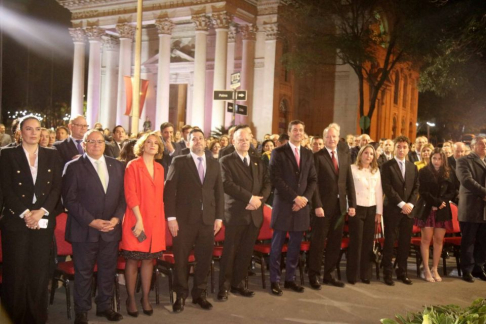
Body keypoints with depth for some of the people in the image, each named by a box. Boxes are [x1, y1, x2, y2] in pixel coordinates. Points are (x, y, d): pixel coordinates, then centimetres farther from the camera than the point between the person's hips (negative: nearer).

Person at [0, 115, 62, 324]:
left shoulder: (52, 156, 10)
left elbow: (56, 188, 3)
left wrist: (41, 211, -10)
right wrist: (25, 213, -13)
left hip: (44, 221, 2)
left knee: (40, 271, 4)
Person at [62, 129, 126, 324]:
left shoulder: (117, 166, 9)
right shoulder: (74, 167, -3)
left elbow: (123, 196, 8)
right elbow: (70, 200, -8)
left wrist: (116, 218, -7)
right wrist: (91, 221, -14)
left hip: (111, 229, 3)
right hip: (84, 230, -3)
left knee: (108, 271, 11)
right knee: (83, 272, 7)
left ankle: (104, 306, 28)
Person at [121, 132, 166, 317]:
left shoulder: (160, 168, 12)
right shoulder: (133, 166, -6)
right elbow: (130, 195, -12)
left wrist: (162, 218, 8)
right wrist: (139, 219, -18)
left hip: (155, 220, 5)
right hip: (137, 219, -5)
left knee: (149, 259, 10)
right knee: (133, 260, 3)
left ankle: (145, 298, 20)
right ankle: (131, 299, 15)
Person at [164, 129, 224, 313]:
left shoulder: (214, 164, 12)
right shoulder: (179, 162, 1)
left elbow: (219, 192, 12)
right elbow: (169, 190, -4)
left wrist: (219, 217, 5)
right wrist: (171, 217, -11)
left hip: (208, 219, 3)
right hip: (184, 219, -3)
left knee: (204, 259, 8)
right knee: (181, 259, 5)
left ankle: (199, 294, 25)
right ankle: (181, 296, 20)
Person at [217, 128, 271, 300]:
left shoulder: (258, 162, 16)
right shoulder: (226, 161, -1)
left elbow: (267, 183, 10)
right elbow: (227, 184, -14)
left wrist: (259, 199, -9)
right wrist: (250, 198, -18)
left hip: (254, 214, 5)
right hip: (235, 213, -5)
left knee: (246, 252, 9)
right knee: (230, 252, 0)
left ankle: (238, 283, 21)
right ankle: (224, 286, 10)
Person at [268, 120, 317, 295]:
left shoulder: (308, 154, 13)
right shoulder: (278, 152, -3)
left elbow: (313, 179, 11)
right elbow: (276, 179, -11)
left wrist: (305, 198, -6)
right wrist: (294, 197, -14)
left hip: (302, 205, 5)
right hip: (283, 205, -4)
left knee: (295, 246, 9)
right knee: (277, 245, 2)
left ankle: (290, 279, 21)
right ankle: (275, 281, 11)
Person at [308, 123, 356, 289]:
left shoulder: (345, 157, 12)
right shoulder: (317, 156, -5)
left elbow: (349, 182, 11)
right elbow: (314, 183, -10)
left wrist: (352, 204, 5)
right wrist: (317, 205, -16)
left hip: (340, 206, 5)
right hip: (323, 206, -5)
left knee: (335, 243, 11)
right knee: (318, 243, 3)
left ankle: (329, 275, 22)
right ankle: (314, 275, 14)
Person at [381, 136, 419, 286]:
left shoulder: (413, 167, 14)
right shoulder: (387, 166, -2)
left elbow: (416, 187, 10)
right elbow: (387, 188, -10)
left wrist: (410, 204, -6)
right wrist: (401, 204, -14)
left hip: (408, 209, 4)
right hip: (392, 209, -4)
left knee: (405, 242, 6)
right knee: (389, 242, 0)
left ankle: (402, 272, 17)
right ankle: (387, 273, 8)